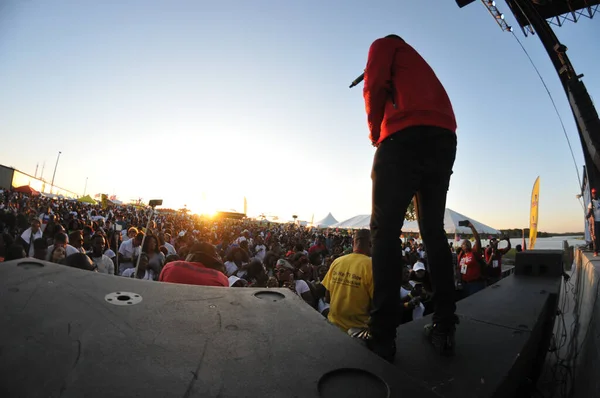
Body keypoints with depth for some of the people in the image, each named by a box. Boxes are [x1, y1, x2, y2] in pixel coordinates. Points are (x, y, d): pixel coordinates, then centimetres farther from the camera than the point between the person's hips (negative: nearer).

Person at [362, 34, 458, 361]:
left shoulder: (383, 44, 22)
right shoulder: (421, 65, 40)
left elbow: (374, 86, 1)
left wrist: (376, 135, 10)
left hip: (406, 140, -7)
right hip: (444, 142, 7)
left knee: (385, 230, -9)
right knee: (434, 232, 7)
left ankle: (382, 336, -10)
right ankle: (444, 329, 6)